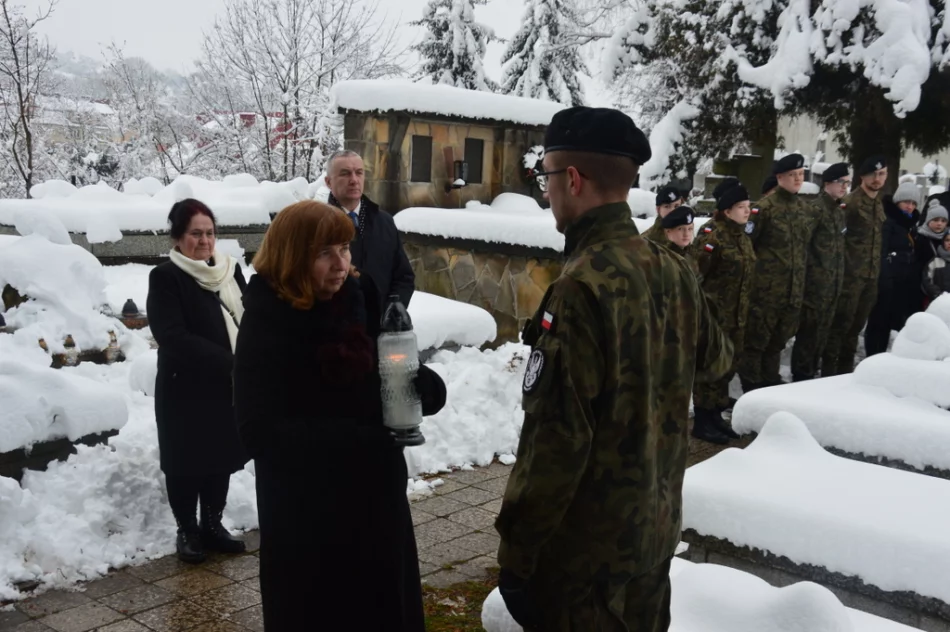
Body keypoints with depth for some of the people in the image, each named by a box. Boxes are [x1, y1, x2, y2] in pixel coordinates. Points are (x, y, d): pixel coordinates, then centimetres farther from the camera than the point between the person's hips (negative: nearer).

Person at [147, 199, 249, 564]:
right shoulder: (165, 277, -10)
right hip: (185, 388, -5)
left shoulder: (230, 270, 7)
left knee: (222, 458, 14)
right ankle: (187, 531, 22)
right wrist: (230, 362, -25)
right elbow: (173, 337, -20)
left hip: (227, 386, 5)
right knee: (186, 463, 6)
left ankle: (213, 526, 29)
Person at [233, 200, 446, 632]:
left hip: (374, 499, 4)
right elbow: (260, 430, -20)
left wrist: (421, 385, -19)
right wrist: (349, 439, -28)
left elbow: (397, 375, 4)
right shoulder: (265, 325, -13)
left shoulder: (363, 302, -3)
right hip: (303, 514, -4)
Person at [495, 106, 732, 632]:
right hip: (655, 529, 8)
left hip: (585, 546, -8)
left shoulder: (583, 287, -24)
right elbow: (714, 359, 20)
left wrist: (516, 551, -17)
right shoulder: (674, 272, 1)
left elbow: (555, 436, -25)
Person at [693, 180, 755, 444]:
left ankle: (716, 415, 27)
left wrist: (744, 311, 21)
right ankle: (702, 422, 7)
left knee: (727, 366, 15)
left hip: (736, 315, 9)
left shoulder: (742, 235, 12)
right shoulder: (712, 234, -16)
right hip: (713, 313, -9)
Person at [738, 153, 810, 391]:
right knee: (757, 337, 0)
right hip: (767, 286, -7)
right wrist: (756, 268, -9)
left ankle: (770, 379, 30)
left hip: (794, 286, 7)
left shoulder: (802, 206, 12)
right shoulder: (766, 207, -11)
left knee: (779, 337, 17)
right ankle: (751, 383, 11)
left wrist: (800, 278, 20)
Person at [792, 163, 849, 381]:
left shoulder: (839, 210, 15)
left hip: (833, 282, 9)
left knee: (823, 330, 13)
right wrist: (804, 276, -19)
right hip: (816, 281, -9)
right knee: (809, 329, -4)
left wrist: (838, 277, 19)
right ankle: (801, 375, 5)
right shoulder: (816, 209, -12)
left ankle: (811, 372, 23)